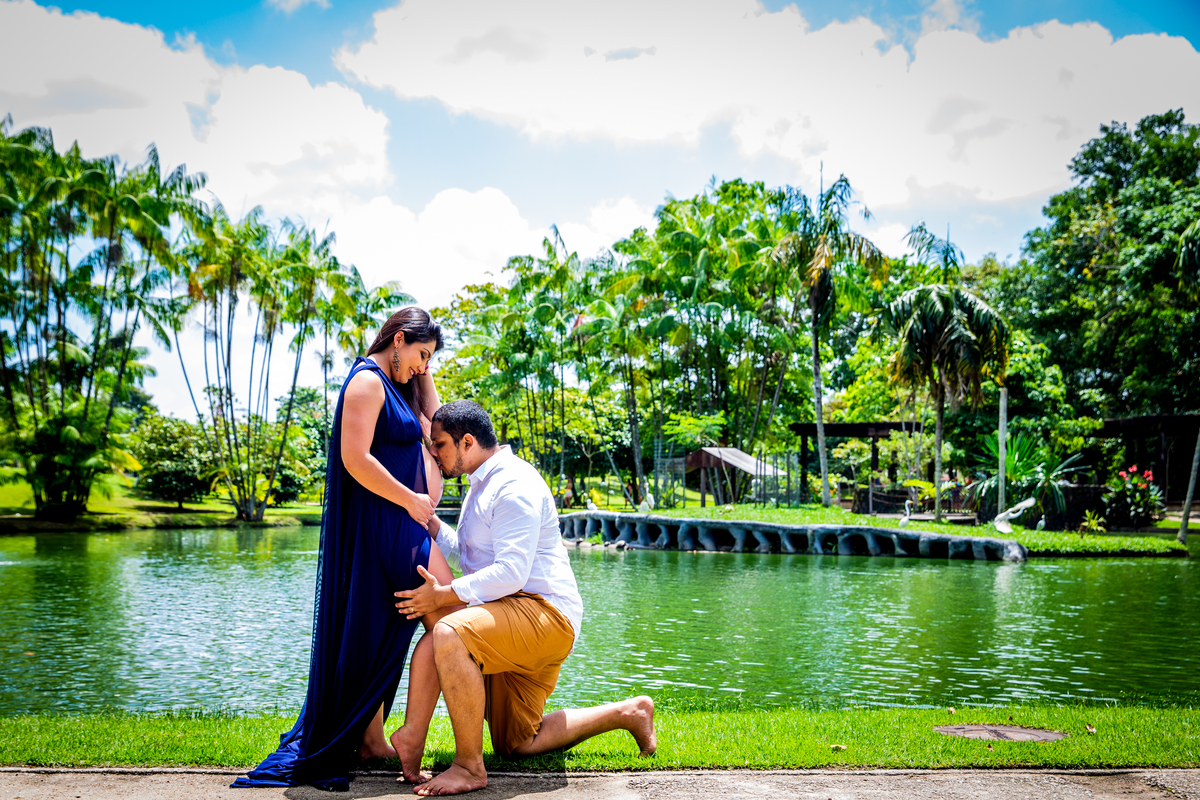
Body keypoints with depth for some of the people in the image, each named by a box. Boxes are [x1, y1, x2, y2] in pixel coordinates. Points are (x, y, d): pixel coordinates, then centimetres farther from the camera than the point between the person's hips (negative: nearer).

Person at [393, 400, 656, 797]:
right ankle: (627, 713, 23)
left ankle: (469, 766, -25)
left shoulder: (514, 485, -15)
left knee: (449, 634, -35)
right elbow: (465, 554, 26)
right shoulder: (482, 485, 18)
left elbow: (510, 572, -24)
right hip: (509, 617, 11)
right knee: (516, 745, 14)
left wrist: (443, 595, -22)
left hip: (544, 613, -11)